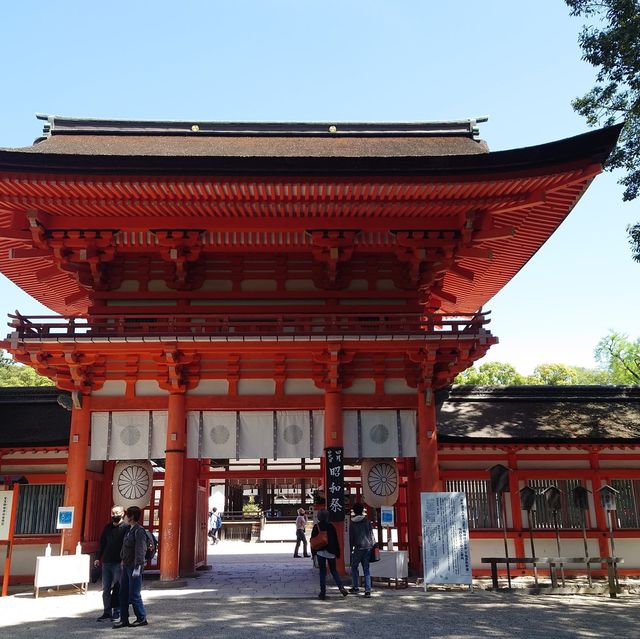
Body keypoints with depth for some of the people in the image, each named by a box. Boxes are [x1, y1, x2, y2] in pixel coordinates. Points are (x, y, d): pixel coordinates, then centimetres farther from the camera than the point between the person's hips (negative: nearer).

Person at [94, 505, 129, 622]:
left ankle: (117, 612, 9)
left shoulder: (126, 528, -5)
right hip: (106, 562, 6)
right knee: (106, 589, 10)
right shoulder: (108, 527, 12)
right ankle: (107, 612, 19)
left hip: (118, 563, -6)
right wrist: (99, 558, 10)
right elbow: (102, 543, 17)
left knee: (118, 590, 0)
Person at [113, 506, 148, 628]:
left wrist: (137, 567, -23)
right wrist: (123, 560, 17)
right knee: (123, 594, 10)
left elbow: (140, 550, -20)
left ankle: (142, 618, 11)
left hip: (134, 567, -9)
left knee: (134, 595, -2)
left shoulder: (139, 531, -15)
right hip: (126, 566, 9)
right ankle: (124, 619, 17)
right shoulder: (129, 530, 13)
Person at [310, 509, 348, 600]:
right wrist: (337, 552, 8)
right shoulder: (331, 526, -1)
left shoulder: (316, 527, -3)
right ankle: (341, 587, -6)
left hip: (320, 552, -1)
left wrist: (314, 552, 8)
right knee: (333, 570, 14)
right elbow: (336, 540, 2)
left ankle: (323, 593, 2)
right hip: (331, 552, 1)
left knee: (322, 572, 5)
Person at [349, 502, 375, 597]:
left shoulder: (352, 523, -1)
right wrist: (372, 545, 13)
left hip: (358, 548, -2)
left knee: (354, 567, 16)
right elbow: (371, 534, 5)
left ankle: (355, 587, 16)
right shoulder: (367, 521, 3)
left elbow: (351, 537, 2)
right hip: (368, 547, 2)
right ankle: (368, 590, -1)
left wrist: (351, 548, 11)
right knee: (366, 569, 6)